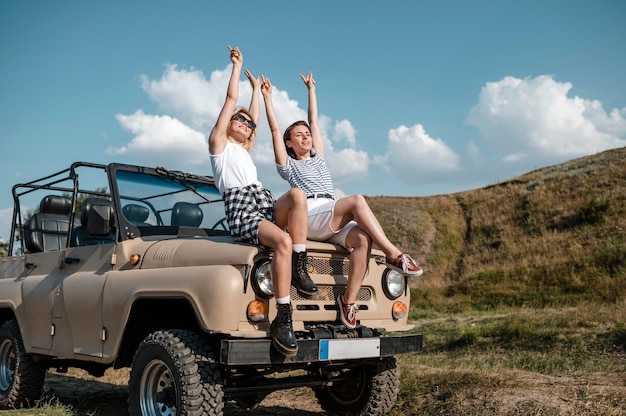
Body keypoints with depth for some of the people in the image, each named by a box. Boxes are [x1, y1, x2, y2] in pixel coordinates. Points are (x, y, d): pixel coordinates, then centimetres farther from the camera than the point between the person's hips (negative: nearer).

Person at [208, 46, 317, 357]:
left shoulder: (244, 150, 32)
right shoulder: (219, 142, 14)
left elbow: (254, 116, 39)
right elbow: (231, 99, 12)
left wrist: (256, 88, 51)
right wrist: (237, 65, 19)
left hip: (269, 206, 7)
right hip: (242, 212, -6)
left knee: (297, 194, -27)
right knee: (284, 240, -34)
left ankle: (299, 269, -26)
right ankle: (282, 320, -35)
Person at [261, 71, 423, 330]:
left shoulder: (318, 157, 31)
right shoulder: (287, 165, 18)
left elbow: (314, 121, 35)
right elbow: (275, 130, 13)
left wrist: (311, 89, 41)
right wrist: (267, 96, 14)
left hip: (334, 222, 5)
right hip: (309, 218, -5)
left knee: (363, 238, -30)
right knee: (357, 201, -32)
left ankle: (349, 299, -26)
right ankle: (394, 255, -34)